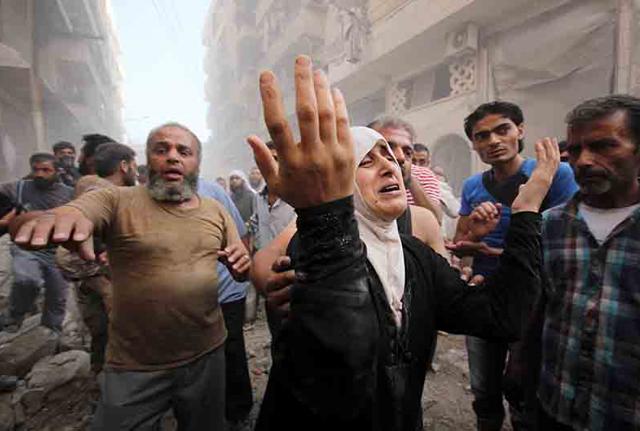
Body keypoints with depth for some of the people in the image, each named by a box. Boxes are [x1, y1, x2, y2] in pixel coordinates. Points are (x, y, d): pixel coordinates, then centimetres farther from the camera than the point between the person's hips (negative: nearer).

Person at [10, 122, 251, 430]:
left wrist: (242, 263, -16)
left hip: (207, 356, 4)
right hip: (134, 367, -3)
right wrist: (52, 220, -46)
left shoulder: (216, 211, 2)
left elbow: (241, 274, 8)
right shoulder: (116, 201, -9)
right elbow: (22, 226, -23)